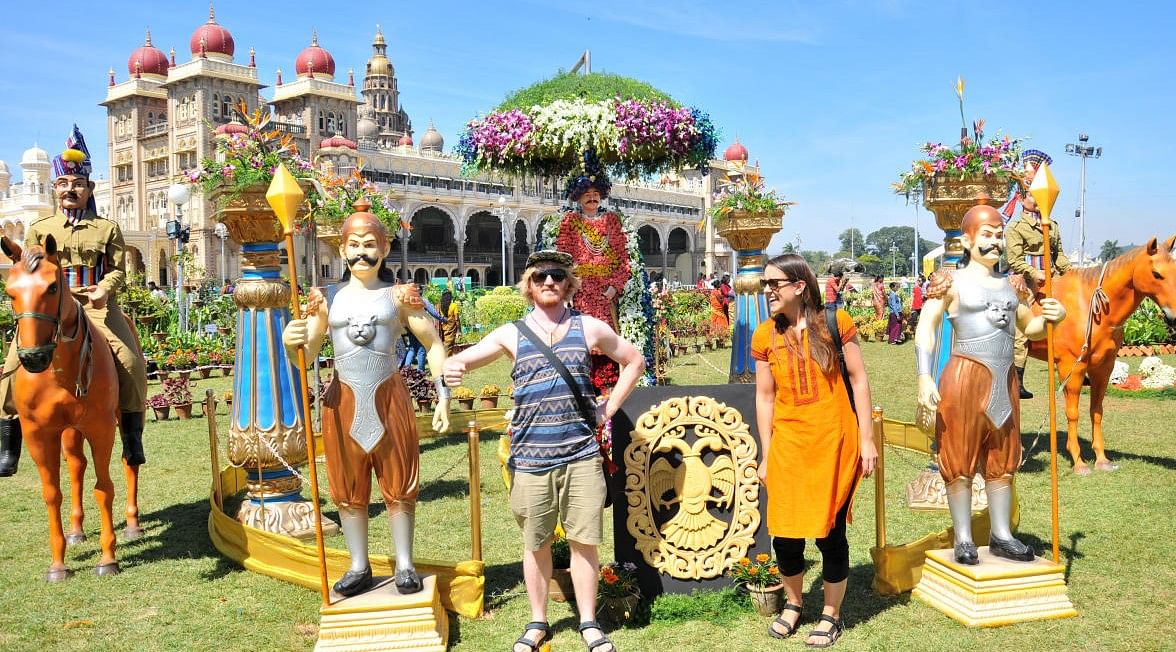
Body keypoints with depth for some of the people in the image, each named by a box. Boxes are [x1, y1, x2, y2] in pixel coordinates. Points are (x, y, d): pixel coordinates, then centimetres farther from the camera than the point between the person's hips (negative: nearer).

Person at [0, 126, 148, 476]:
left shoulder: (107, 229, 11)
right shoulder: (39, 229, 15)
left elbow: (118, 270, 5)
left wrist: (104, 289, -16)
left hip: (96, 305, -1)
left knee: (131, 361, -21)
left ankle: (132, 438, -6)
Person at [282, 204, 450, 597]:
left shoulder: (399, 295, 2)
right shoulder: (327, 299, 7)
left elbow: (433, 343, 4)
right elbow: (306, 357, 4)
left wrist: (442, 395, -4)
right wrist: (291, 343, -19)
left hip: (389, 399, -2)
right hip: (343, 402, 2)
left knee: (399, 487, 6)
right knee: (349, 491, 10)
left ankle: (404, 566, 20)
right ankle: (359, 568, 25)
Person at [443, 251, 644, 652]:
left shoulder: (589, 328, 6)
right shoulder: (511, 334, 4)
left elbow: (634, 361, 17)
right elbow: (461, 361, -2)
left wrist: (608, 408, 9)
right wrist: (451, 368, -27)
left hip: (581, 455, 0)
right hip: (530, 458, 0)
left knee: (584, 541, 5)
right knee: (535, 545, 11)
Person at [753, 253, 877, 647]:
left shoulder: (834, 322, -4)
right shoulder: (765, 336, 3)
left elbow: (858, 380, 0)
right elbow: (765, 397, 7)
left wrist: (866, 438, -3)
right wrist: (765, 455, 7)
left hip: (834, 441, -2)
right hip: (788, 443, 2)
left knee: (830, 532, 4)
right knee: (784, 534, 5)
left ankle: (831, 615, 26)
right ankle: (793, 602, 33)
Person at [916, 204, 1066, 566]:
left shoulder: (1011, 285, 14)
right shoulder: (952, 282, -3)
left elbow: (1030, 328, 23)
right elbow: (926, 327, -10)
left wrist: (1051, 317, -1)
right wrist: (925, 378, -20)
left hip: (1004, 380, 6)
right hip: (965, 377, -6)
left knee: (1002, 460, 12)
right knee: (960, 459, 0)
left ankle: (1002, 536, 23)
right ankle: (964, 540, 11)